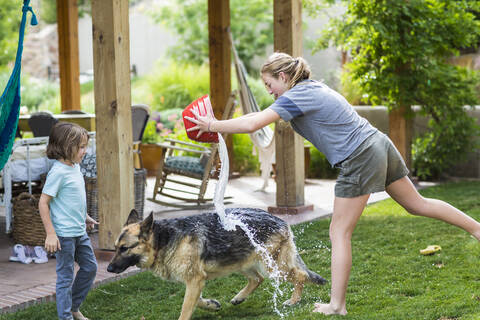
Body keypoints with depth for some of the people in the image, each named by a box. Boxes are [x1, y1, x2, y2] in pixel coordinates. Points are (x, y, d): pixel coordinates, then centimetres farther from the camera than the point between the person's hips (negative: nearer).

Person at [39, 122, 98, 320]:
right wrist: (50, 233, -20)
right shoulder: (58, 171, -18)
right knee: (65, 276, 0)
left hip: (80, 232, 9)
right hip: (64, 234, -9)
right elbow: (43, 202, -19)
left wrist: (85, 217, 28)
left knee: (90, 267, 17)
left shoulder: (75, 167, 8)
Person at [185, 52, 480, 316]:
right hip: (379, 145, 9)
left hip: (359, 160, -9)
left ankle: (337, 305, 3)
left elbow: (252, 124, -20)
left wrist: (212, 126, -9)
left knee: (340, 232, -1)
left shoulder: (296, 97, -13)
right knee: (416, 203, 21)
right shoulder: (313, 87, 16)